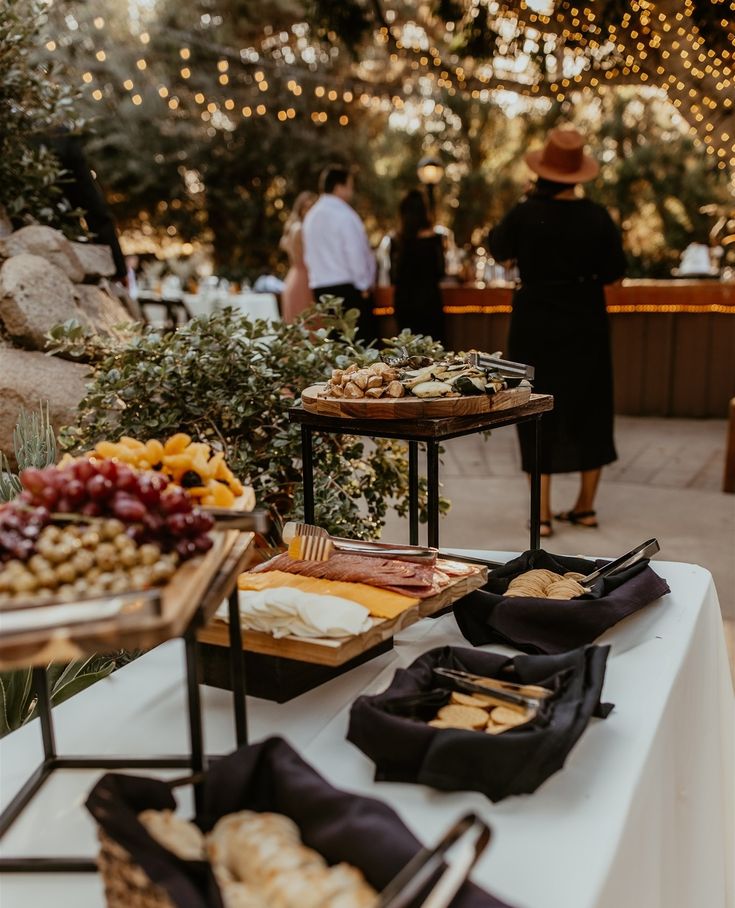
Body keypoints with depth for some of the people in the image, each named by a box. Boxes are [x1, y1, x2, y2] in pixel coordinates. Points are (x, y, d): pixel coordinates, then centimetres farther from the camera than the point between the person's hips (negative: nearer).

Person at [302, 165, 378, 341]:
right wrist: (364, 285, -5)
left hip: (320, 287, 8)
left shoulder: (310, 216, 12)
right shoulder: (344, 214, -11)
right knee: (363, 341, -6)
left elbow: (308, 256, 16)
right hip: (349, 287, -8)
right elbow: (355, 253, -15)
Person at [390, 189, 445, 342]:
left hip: (403, 300, 3)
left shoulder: (397, 241, -1)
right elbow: (440, 272, -1)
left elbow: (394, 276, 5)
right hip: (429, 299, -3)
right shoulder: (433, 238, -9)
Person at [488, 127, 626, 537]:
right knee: (589, 411, 15)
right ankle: (586, 506, 23)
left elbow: (498, 248, 6)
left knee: (539, 414, 6)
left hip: (536, 325, -2)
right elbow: (616, 268, 0)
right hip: (586, 323, 2)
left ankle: (542, 513, 7)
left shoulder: (525, 215, -12)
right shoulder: (597, 216, -7)